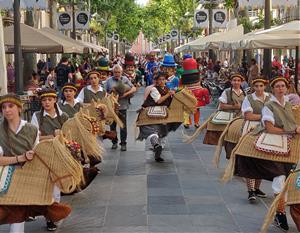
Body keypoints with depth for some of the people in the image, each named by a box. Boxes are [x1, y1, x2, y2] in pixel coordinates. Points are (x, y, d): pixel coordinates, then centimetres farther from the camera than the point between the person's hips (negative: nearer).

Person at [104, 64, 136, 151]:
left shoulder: (125, 79, 4)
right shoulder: (109, 80, 4)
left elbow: (134, 89, 0)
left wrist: (126, 94, -13)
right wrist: (111, 92, -14)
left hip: (122, 106, -1)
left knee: (123, 126, 2)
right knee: (113, 125, 10)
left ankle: (123, 143, 11)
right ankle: (114, 142, 23)